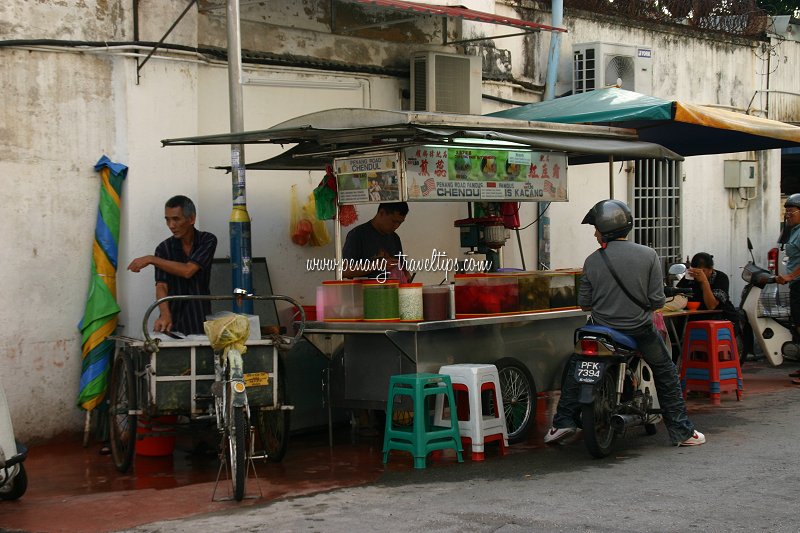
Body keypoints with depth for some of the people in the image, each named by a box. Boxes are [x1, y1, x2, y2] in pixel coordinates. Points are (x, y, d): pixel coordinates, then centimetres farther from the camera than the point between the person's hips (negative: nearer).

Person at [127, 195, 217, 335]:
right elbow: (161, 286, -7)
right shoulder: (164, 248, 1)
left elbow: (188, 271, -15)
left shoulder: (207, 241, -3)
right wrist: (165, 315, -25)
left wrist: (151, 259, -14)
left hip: (201, 320, -1)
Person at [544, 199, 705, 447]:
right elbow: (657, 301, -9)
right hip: (641, 330, -1)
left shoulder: (592, 261, -7)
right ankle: (682, 431, 19)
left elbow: (584, 303, -1)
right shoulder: (648, 255, -8)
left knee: (576, 365, 23)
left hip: (602, 329, 1)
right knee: (666, 373, 18)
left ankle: (564, 421, 14)